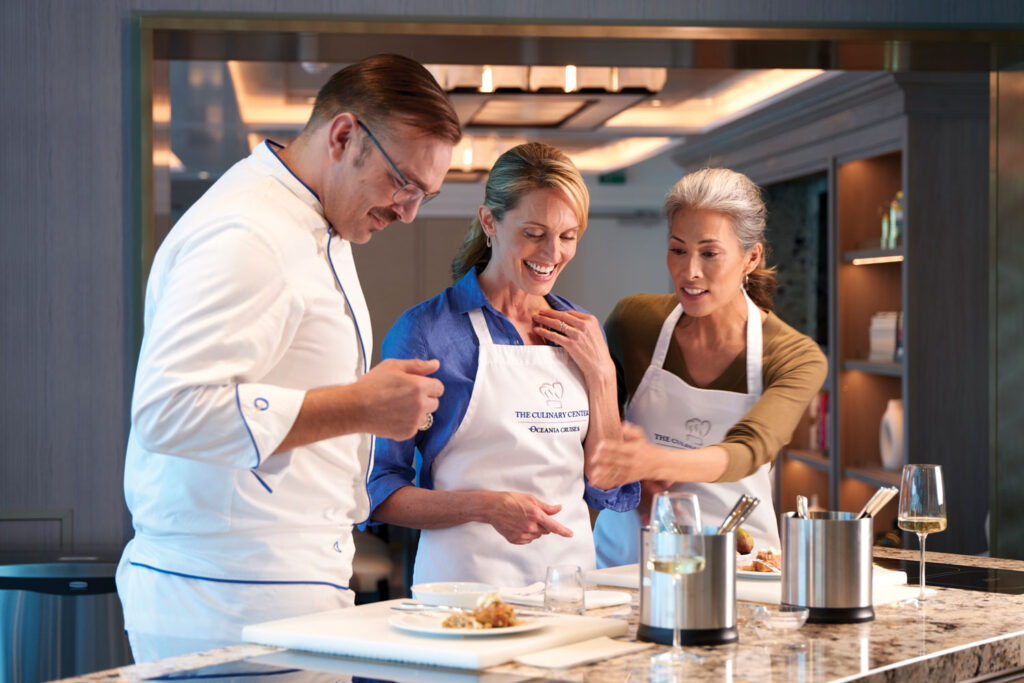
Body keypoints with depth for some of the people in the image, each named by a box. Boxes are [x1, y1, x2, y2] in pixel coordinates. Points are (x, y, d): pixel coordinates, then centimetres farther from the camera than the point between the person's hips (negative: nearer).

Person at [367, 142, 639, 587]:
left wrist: (601, 374, 3)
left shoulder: (581, 334, 13)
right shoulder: (425, 331, -3)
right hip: (466, 576, -4)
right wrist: (486, 506, -18)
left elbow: (609, 492, 13)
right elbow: (380, 492, -3)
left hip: (571, 568, 5)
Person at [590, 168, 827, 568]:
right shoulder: (633, 321, -2)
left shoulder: (799, 360, -6)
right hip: (630, 546, 1)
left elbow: (748, 450, -21)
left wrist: (657, 461, -40)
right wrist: (629, 478, -10)